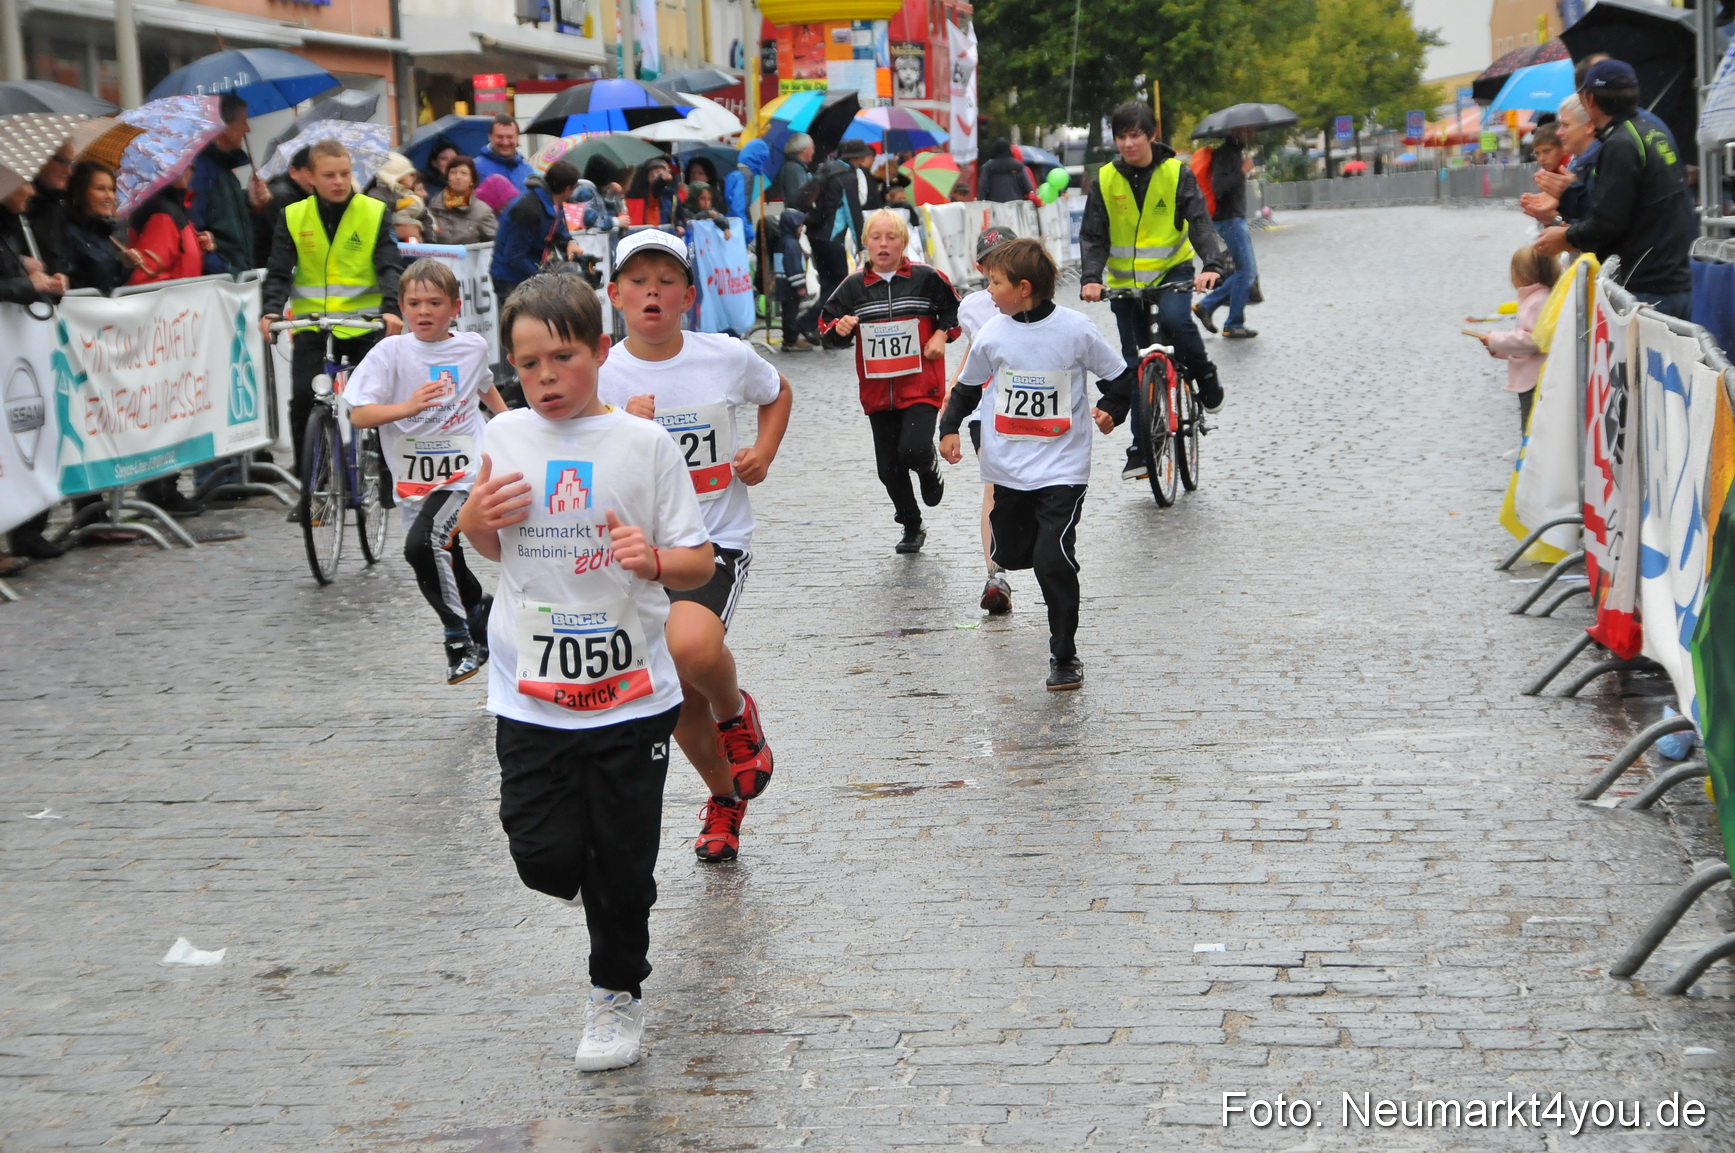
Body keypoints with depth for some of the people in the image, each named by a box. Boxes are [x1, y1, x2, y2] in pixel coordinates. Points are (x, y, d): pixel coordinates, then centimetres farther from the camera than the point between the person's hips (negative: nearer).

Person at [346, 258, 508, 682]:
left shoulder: (473, 346, 0)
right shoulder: (390, 352, -7)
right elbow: (358, 415, -15)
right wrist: (407, 407, -29)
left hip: (464, 472, -2)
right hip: (414, 480, 2)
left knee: (424, 542, -26)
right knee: (445, 562, 16)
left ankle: (460, 636, -12)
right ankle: (482, 612, 46)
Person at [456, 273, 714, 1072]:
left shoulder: (643, 444, -6)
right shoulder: (504, 438, 2)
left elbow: (700, 562, -3)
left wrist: (655, 560, -24)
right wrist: (472, 521, -5)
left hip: (630, 696, -2)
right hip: (530, 696, 2)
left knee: (622, 863, 6)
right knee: (545, 857, -3)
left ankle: (618, 992, 30)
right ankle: (604, 883, 32)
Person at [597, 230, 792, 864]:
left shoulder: (728, 356, -3)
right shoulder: (603, 377, -5)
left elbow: (778, 394, 19)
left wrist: (763, 454, 3)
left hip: (717, 538, -2)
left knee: (691, 646, -32)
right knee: (678, 698, 10)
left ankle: (736, 712, 3)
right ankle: (725, 797, 38)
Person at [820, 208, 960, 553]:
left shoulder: (927, 278, -3)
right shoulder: (854, 286, 1)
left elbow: (953, 309, 11)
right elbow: (827, 325, 4)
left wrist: (941, 334, -5)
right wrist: (840, 329, -17)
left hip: (921, 386, -3)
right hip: (877, 392, 3)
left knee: (914, 450, -23)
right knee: (889, 469, 8)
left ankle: (931, 471, 16)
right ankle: (912, 529, 29)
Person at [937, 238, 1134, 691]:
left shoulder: (1075, 329, -8)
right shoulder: (992, 334, -1)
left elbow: (1118, 373, 5)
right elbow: (967, 385, 13)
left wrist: (1111, 409, -11)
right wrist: (949, 428, 1)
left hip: (1063, 467, -4)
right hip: (1008, 467, 4)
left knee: (1053, 561, -14)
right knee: (1011, 555, 14)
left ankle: (1064, 656, -1)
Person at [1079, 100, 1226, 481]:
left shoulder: (1176, 173, -8)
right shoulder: (1105, 180, -4)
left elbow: (1200, 222, -16)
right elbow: (1093, 236, -5)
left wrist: (1212, 265, -33)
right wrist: (1090, 278, -23)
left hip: (1172, 269, -2)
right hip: (1125, 280, 2)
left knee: (1174, 317, -34)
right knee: (1135, 364, 3)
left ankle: (1204, 376, -5)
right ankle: (1141, 446, 13)